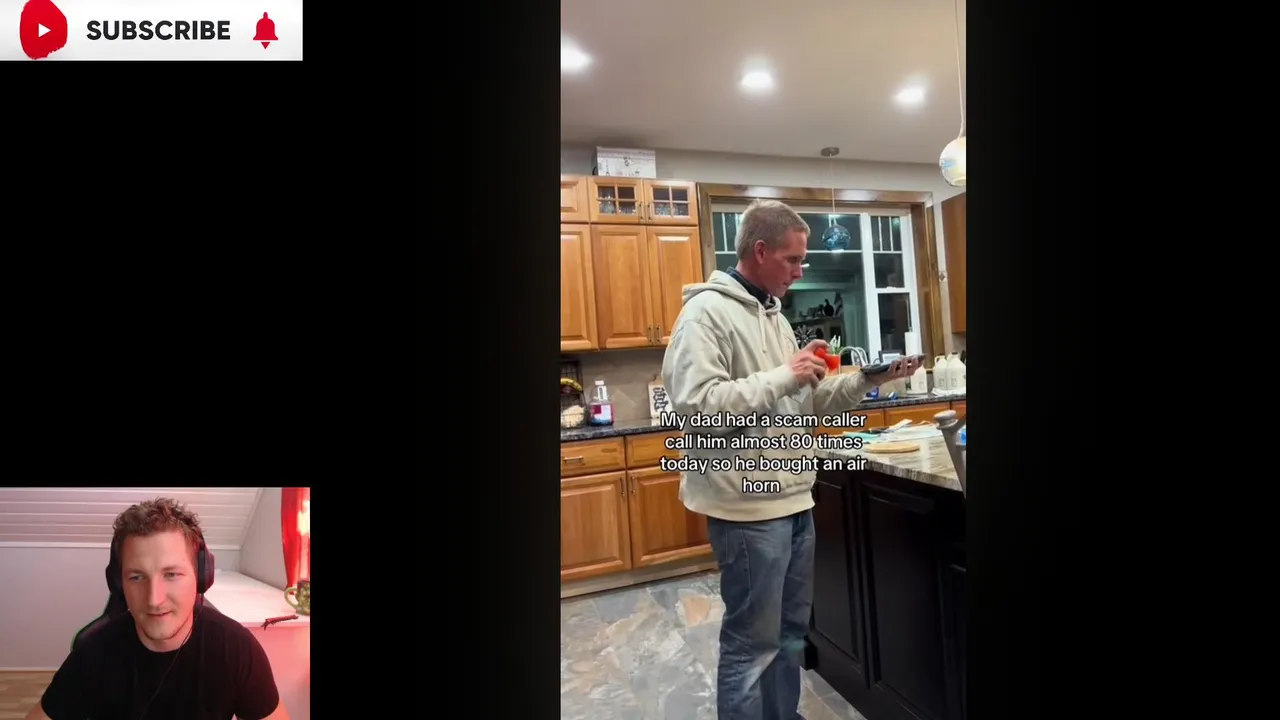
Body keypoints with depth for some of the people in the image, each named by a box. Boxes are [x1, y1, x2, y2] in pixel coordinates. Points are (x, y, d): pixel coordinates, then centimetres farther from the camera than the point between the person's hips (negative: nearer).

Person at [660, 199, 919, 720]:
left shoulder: (773, 314, 15)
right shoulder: (707, 312, -13)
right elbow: (695, 406, -26)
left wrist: (867, 380, 6)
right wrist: (784, 376, -22)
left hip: (794, 499, 9)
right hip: (748, 506, -9)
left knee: (791, 631, 21)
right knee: (753, 643, 5)